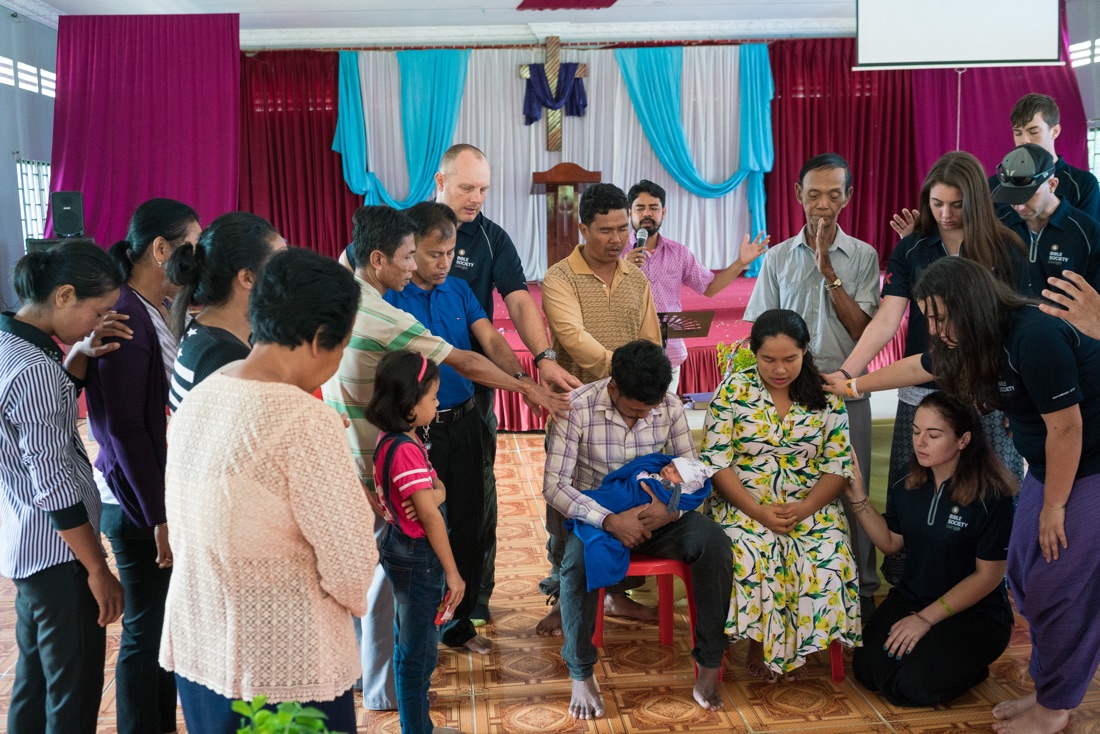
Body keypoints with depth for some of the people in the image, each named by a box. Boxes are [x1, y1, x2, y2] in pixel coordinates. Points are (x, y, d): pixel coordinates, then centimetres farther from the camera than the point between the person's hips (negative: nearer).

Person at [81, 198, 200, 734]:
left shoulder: (166, 312, 6)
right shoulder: (124, 319, -17)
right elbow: (125, 431, -19)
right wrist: (158, 517, -17)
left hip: (172, 493, 8)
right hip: (138, 505, -8)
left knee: (166, 622, 17)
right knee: (144, 629, 5)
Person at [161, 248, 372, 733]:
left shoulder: (198, 399, 0)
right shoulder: (306, 421, -23)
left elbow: (182, 520, 8)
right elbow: (344, 550, -19)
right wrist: (354, 602, 2)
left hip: (194, 644, 7)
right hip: (282, 657, -7)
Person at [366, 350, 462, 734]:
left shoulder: (391, 440, 5)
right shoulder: (406, 450, -25)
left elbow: (439, 491, 6)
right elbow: (429, 515, -23)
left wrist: (433, 493, -18)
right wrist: (452, 571, -18)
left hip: (402, 546, 10)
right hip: (418, 556, -10)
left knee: (411, 644, 21)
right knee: (419, 652, 3)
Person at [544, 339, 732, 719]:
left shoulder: (671, 406, -6)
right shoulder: (577, 407, -16)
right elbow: (554, 486, -18)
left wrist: (672, 508, -23)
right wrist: (610, 520, -32)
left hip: (657, 512, 3)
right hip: (597, 515, -3)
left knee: (715, 545, -26)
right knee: (577, 563, -36)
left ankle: (710, 665, -13)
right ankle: (581, 675, -15)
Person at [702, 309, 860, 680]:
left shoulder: (827, 394, 3)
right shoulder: (733, 390, -2)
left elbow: (839, 465, 1)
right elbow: (717, 462, -5)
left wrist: (804, 509, -16)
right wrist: (758, 511, -16)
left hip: (811, 506, 2)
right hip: (744, 503, -1)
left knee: (827, 560, -27)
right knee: (750, 559, -32)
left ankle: (798, 647, -2)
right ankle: (758, 643, -6)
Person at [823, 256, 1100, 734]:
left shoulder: (1035, 337, -27)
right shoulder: (974, 340, 0)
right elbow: (918, 367, 19)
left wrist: (1054, 506, -13)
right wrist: (853, 385, 28)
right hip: (1050, 464, 9)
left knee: (1061, 586, -6)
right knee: (1026, 575, 7)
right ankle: (1048, 689, 18)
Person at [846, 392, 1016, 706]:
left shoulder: (991, 497, -19)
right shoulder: (907, 489, 0)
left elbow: (988, 575, -14)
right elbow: (891, 542, 12)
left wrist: (927, 618, -16)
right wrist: (858, 497, -2)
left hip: (975, 611, -5)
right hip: (911, 596, 6)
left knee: (915, 684, -25)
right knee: (866, 668, -15)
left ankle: (971, 665, 6)